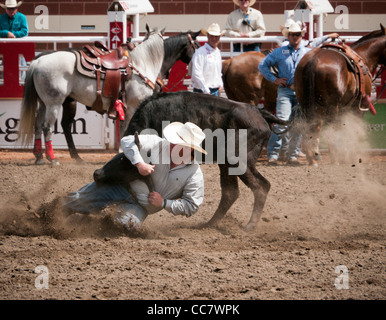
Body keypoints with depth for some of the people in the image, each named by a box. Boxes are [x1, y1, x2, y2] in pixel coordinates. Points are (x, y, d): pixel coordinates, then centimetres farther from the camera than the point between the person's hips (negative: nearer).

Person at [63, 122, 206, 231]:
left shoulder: (194, 174, -12)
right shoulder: (159, 144, -12)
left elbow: (191, 206, -8)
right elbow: (127, 141, -15)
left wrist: (164, 203, -16)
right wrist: (139, 163, -29)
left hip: (141, 207, 0)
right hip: (124, 187, 0)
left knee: (130, 222, -34)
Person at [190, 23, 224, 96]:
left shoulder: (218, 52, 14)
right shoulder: (200, 52, -13)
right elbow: (196, 74, -19)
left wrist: (220, 84, 10)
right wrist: (206, 91, -18)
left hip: (216, 91, 8)